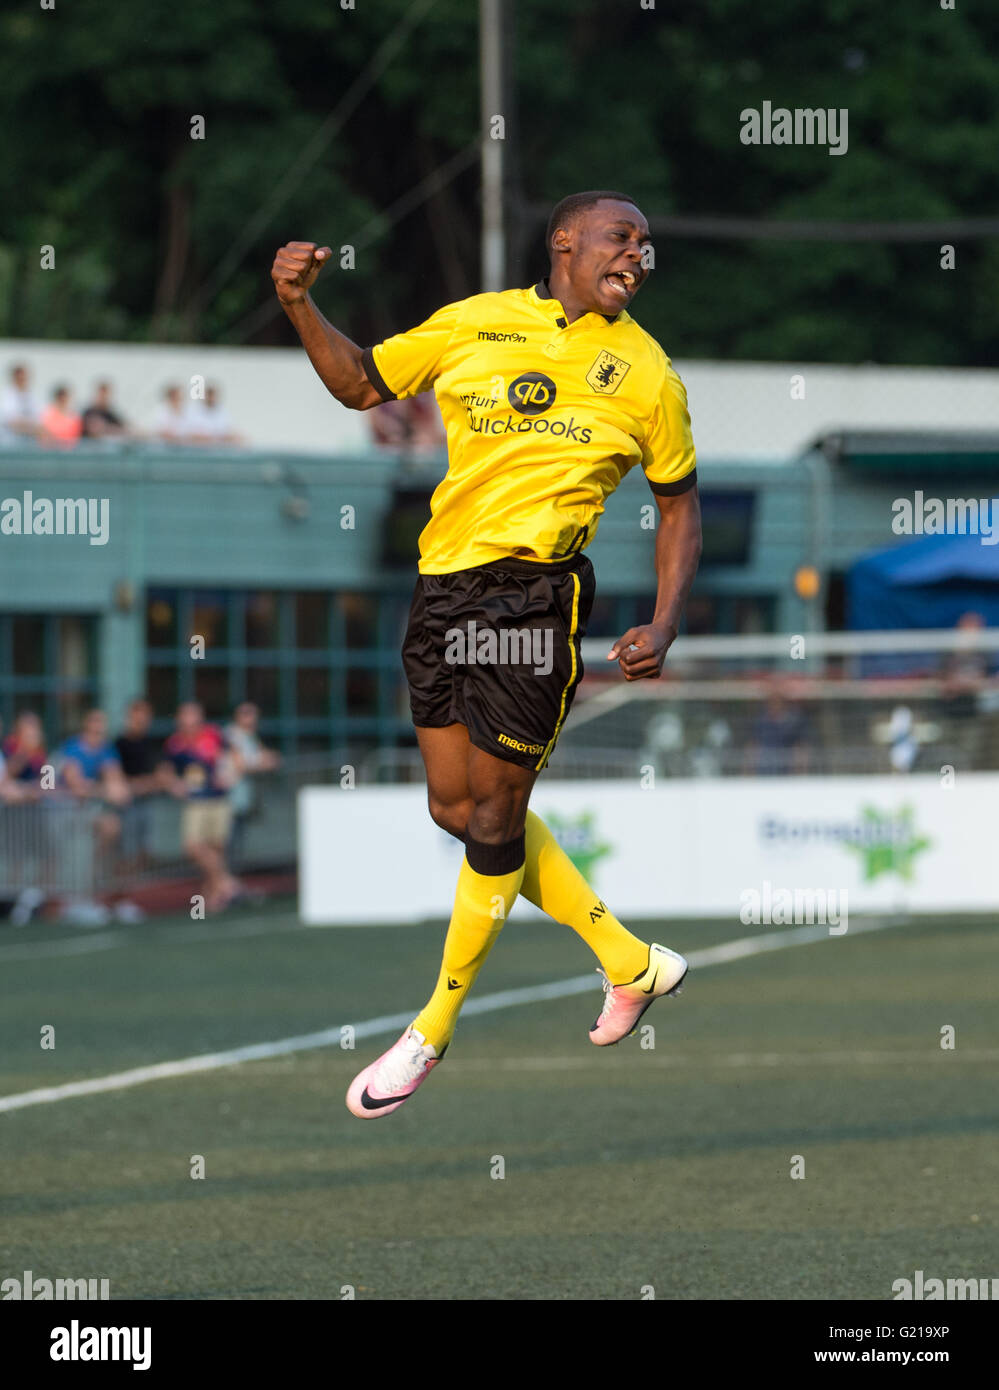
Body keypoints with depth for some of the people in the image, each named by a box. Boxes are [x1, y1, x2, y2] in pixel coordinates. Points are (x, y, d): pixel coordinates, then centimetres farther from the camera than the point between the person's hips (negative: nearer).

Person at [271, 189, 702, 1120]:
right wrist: (300, 306, 3)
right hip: (443, 585, 4)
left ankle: (432, 1033, 11)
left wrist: (664, 625, 1)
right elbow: (361, 383, 19)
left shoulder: (643, 371, 5)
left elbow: (678, 503, 13)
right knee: (458, 809, 7)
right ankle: (631, 963, 23)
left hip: (536, 589, -4)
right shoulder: (474, 323, 10)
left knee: (492, 814, -3)